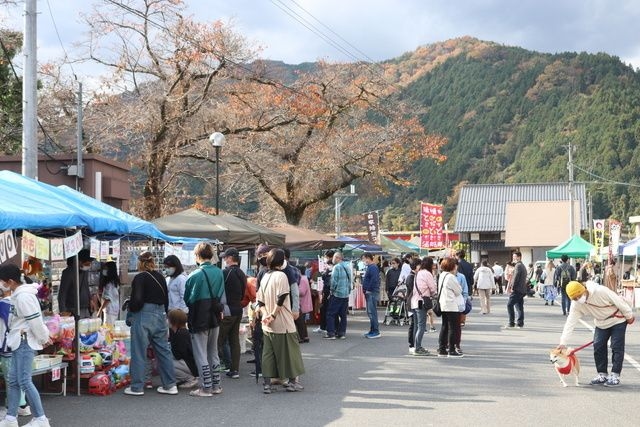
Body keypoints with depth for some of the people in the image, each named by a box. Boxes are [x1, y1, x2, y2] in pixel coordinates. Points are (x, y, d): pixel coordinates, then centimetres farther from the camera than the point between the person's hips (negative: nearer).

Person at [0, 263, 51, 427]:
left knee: (24, 381, -9)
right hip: (19, 342, 10)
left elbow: (35, 320, -20)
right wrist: (44, 336, 20)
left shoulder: (23, 296, -21)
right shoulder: (18, 293, 12)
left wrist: (43, 338, -9)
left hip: (25, 342, -10)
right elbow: (35, 319, 18)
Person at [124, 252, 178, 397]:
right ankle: (170, 385, 14)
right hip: (160, 315, 7)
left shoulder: (140, 277, -11)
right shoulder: (160, 277, 10)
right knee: (164, 351, 11)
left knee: (139, 352, 2)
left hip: (143, 316, -7)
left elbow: (137, 299, -18)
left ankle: (136, 387, 6)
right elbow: (166, 299, 16)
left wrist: (131, 312, -1)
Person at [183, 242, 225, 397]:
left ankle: (206, 387, 3)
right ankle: (216, 385, 20)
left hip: (199, 319, -6)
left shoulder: (195, 275, -15)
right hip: (215, 317, 6)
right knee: (213, 352, 16)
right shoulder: (219, 273, 0)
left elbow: (187, 299, -5)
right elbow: (221, 294, 8)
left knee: (201, 355, 2)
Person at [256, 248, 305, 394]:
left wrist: (266, 315, -3)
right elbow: (281, 299, -19)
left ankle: (266, 384, 7)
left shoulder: (264, 277, 9)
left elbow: (260, 300, 6)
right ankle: (293, 381, 14)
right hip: (283, 324, -6)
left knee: (268, 353, 9)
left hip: (268, 325, 7)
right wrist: (273, 315, -12)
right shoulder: (281, 275, -12)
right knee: (290, 351, 7)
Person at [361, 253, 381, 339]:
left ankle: (376, 332, -7)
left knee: (372, 312, -9)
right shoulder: (369, 267, 18)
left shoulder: (373, 267, -15)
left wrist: (368, 289, -17)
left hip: (372, 293, -11)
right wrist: (365, 289, 13)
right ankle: (372, 331, 20)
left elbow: (374, 280, -23)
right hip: (369, 293, 11)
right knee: (370, 312, 14)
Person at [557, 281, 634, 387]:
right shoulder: (576, 305, -16)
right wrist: (563, 342, -25)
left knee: (617, 347, -7)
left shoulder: (600, 291, -34)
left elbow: (618, 301, -22)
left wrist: (629, 315, -11)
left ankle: (615, 375, -1)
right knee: (598, 346, -1)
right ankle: (602, 374, 11)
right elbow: (570, 323, -18)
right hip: (601, 324, 5)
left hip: (617, 320, -5)